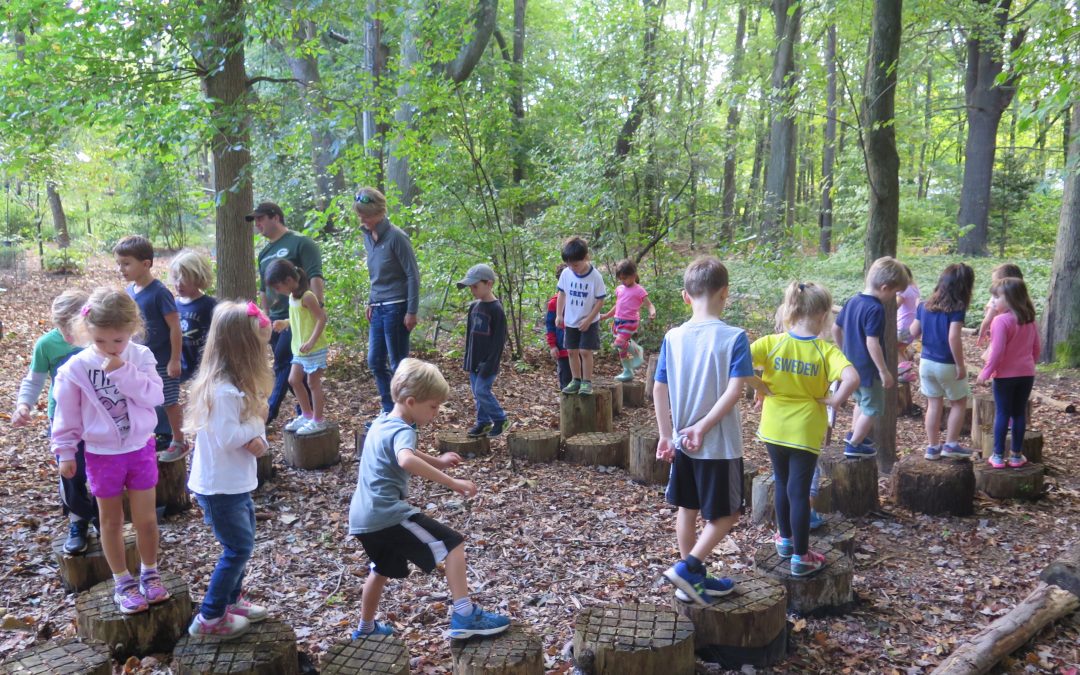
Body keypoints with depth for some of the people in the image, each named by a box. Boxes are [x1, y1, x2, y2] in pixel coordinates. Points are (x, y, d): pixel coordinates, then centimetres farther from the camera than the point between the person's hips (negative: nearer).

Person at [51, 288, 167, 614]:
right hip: (102, 454, 0)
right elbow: (67, 414, -4)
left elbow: (154, 396, -21)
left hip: (141, 449, 1)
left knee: (146, 519, 9)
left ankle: (150, 574, 30)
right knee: (111, 521, 13)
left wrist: (123, 371, -28)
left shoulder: (141, 357, -10)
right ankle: (123, 582, 28)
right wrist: (65, 453, 0)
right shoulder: (76, 367, -13)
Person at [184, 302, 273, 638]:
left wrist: (256, 438, -15)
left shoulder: (234, 383, 4)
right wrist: (257, 423, -14)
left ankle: (231, 600, 37)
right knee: (238, 548, 1)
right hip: (220, 487, -9)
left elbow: (249, 437, 6)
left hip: (236, 482, 9)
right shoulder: (224, 390, -27)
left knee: (242, 543, 21)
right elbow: (229, 437, -28)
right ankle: (210, 617, 13)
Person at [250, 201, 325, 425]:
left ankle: (270, 411, -4)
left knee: (282, 361, -11)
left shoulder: (300, 243, -7)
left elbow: (315, 277, -15)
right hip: (276, 320, 8)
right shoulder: (264, 253, 17)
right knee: (292, 366, 10)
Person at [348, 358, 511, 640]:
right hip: (388, 514, -10)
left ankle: (366, 628, 47)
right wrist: (452, 482, -40)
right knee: (452, 544, -8)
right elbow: (406, 460, -41)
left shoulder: (382, 423, 13)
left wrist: (437, 461, 25)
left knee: (383, 569, 30)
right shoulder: (402, 431, -17)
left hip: (364, 516, 10)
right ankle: (464, 616, -15)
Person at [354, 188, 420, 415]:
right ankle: (389, 412, 24)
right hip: (378, 309, 8)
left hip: (396, 308, -8)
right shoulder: (367, 236, 9)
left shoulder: (396, 237, -14)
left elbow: (413, 275, -14)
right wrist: (371, 303, 15)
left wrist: (412, 312, -16)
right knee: (375, 362, 11)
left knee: (398, 364, -2)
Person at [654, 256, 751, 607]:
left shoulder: (673, 337, -3)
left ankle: (694, 579, 27)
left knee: (688, 508, 18)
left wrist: (666, 434, 4)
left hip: (682, 442, 5)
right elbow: (735, 390, -22)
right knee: (726, 513, 11)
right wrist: (704, 426, -16)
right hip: (720, 444, -5)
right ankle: (687, 568, -2)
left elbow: (659, 389, -2)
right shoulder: (734, 337, -15)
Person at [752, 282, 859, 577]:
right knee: (799, 491, 5)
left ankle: (785, 539, 37)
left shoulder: (771, 343, -8)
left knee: (782, 483, 21)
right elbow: (851, 379, -28)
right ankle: (800, 556, 12)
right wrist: (834, 400, -12)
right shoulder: (826, 350, -13)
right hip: (805, 431, -2)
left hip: (774, 428, 3)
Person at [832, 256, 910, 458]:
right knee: (872, 407, 9)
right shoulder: (876, 309, -23)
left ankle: (855, 434, 41)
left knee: (862, 401, 28)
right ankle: (854, 445, 15)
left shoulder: (853, 301, 2)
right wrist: (884, 371, -21)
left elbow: (836, 329, 11)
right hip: (868, 369, -8)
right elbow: (872, 343, -28)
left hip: (851, 365, 8)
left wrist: (845, 351, 24)